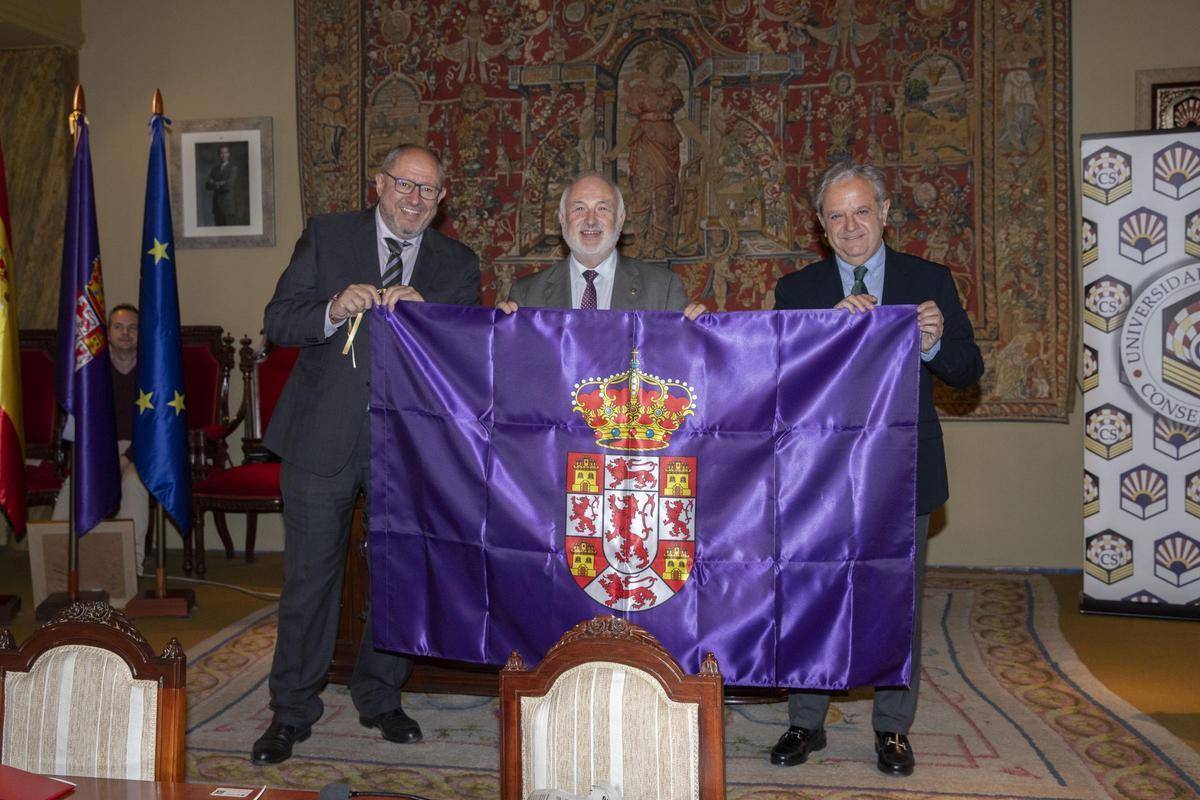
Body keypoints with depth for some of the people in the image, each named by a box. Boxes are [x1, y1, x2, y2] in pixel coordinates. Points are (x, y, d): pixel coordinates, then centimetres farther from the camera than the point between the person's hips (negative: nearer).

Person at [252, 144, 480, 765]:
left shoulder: (457, 265, 7)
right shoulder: (326, 235, 4)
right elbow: (278, 323, -2)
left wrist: (423, 314, -22)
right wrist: (334, 310, -22)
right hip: (324, 435, -1)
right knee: (309, 577, 5)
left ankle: (380, 697, 30)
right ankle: (291, 711, 20)